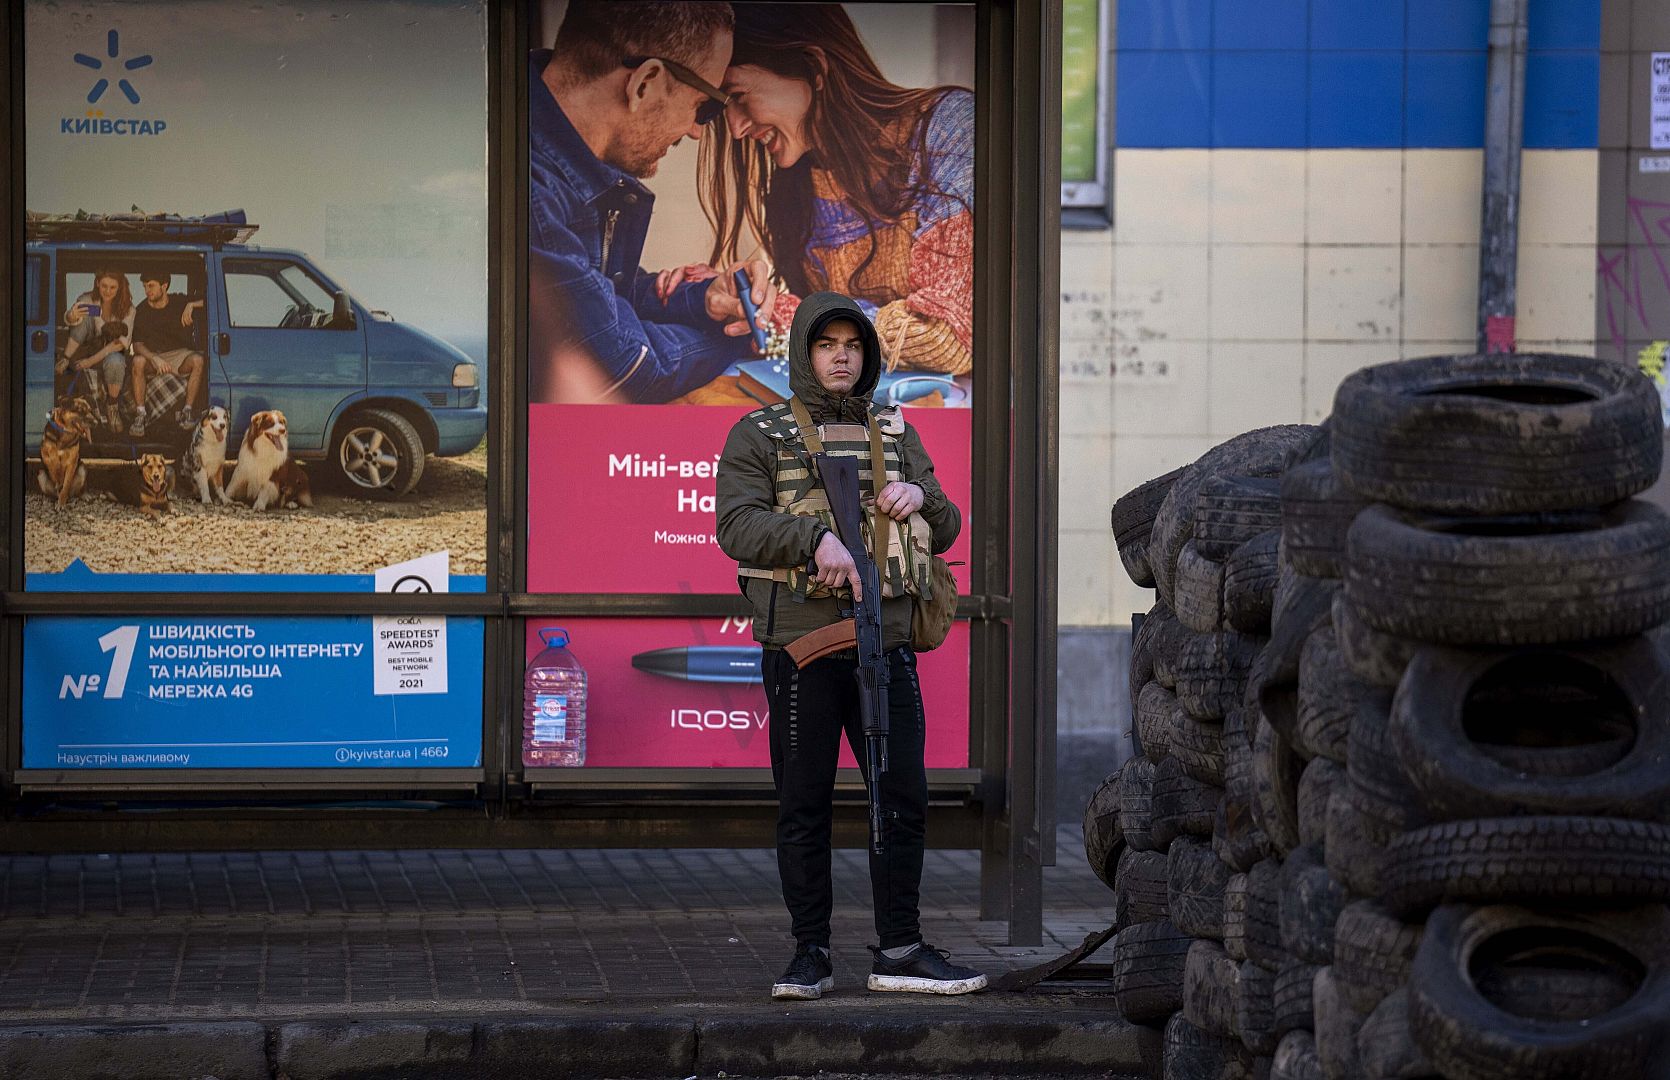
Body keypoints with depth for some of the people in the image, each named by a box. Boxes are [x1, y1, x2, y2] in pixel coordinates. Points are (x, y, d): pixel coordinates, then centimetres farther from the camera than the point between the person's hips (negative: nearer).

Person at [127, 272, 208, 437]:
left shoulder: (179, 302, -1)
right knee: (138, 361, -35)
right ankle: (140, 415, -34)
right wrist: (154, 359, -32)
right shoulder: (142, 310, -5)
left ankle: (187, 411, -28)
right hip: (152, 354, -1)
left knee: (197, 360, -32)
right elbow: (137, 344, -13)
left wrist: (192, 305, -21)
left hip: (178, 354, 1)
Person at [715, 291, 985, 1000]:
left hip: (887, 643, 4)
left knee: (904, 798, 3)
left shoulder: (896, 434, 16)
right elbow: (736, 525, -9)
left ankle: (899, 951, 11)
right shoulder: (760, 435, 4)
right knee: (804, 807, 1)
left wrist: (920, 497, -5)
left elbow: (945, 531, 17)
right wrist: (815, 536, -22)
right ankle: (810, 955, 8)